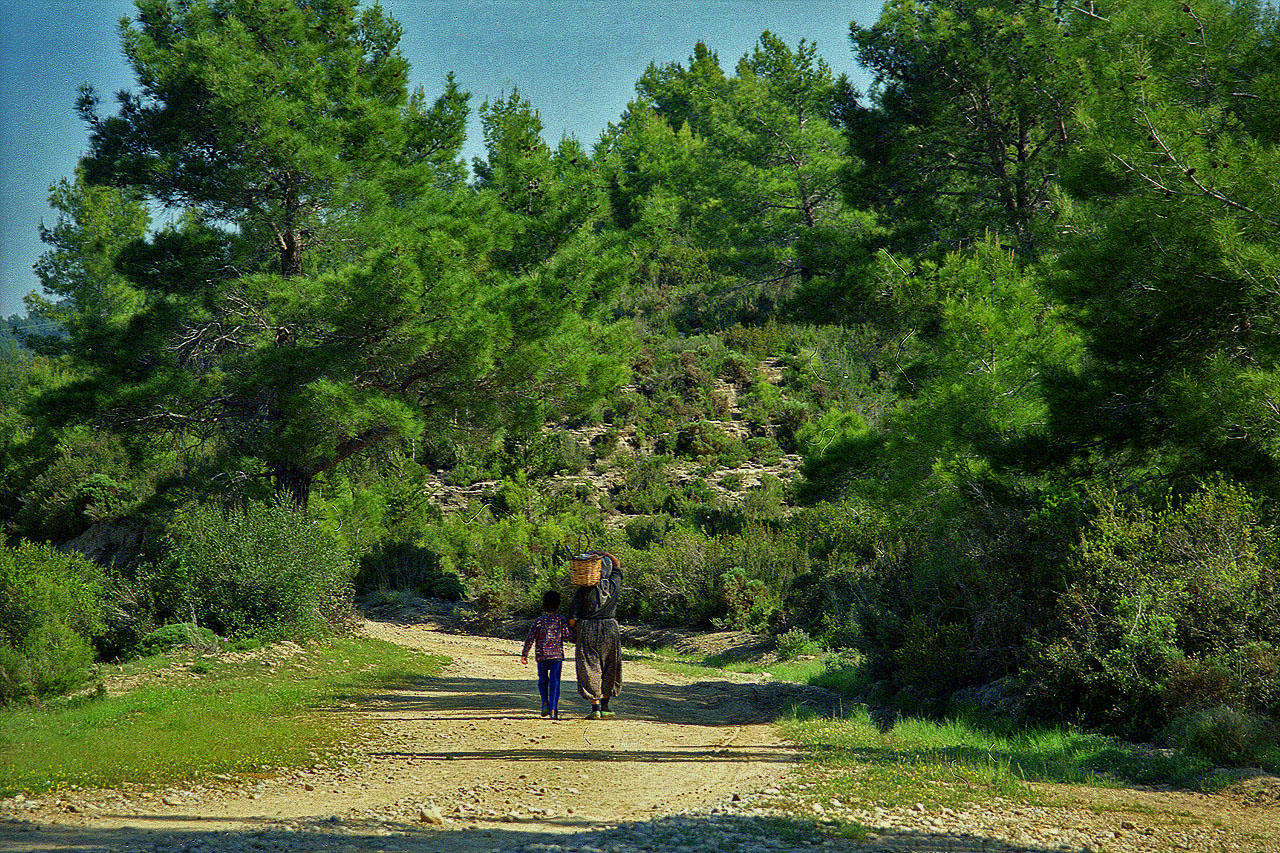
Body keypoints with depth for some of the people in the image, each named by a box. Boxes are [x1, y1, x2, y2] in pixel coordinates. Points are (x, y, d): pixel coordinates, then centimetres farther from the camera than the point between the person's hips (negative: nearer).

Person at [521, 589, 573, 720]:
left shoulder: (538, 621, 0)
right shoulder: (561, 620, -1)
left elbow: (530, 639, -1)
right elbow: (568, 635, -6)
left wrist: (524, 654, 8)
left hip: (541, 656, 1)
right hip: (557, 655, -1)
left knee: (543, 681, 17)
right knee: (555, 682, 0)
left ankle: (545, 702, -1)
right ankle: (553, 709, -7)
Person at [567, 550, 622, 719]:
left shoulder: (584, 590, -7)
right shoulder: (613, 586, -3)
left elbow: (572, 618, -7)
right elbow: (617, 566, 18)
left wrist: (575, 635, 8)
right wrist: (605, 554, 6)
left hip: (586, 631, -2)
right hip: (609, 629, 2)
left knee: (591, 670, 3)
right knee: (608, 669, 15)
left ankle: (595, 708, -3)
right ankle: (604, 707, 19)